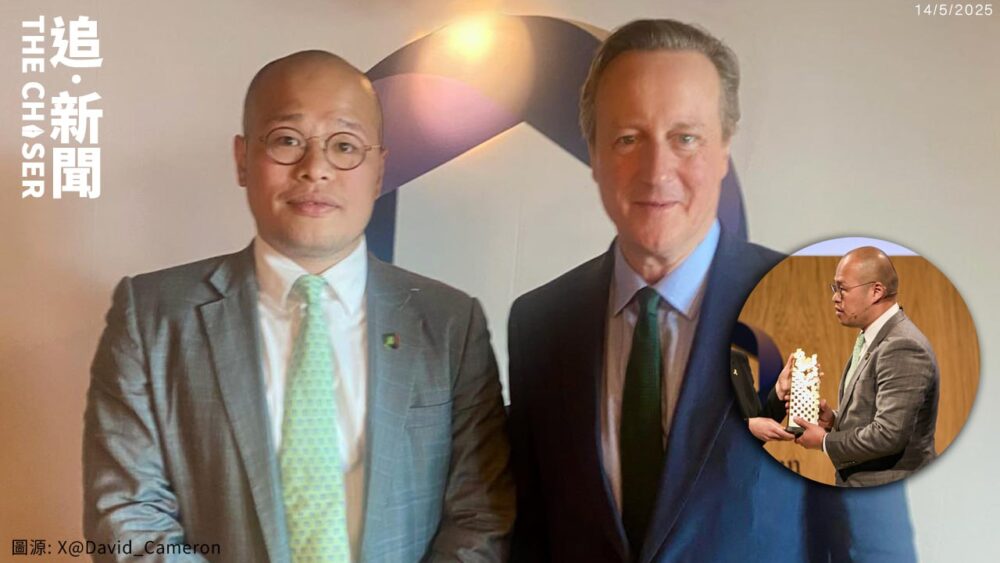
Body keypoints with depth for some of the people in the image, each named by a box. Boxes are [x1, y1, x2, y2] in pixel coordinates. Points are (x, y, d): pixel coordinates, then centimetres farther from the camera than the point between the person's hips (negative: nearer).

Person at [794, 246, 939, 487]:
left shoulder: (903, 347, -22)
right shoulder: (872, 338, 8)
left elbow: (889, 435, -26)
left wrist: (825, 441, -14)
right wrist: (834, 419, 0)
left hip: (888, 492, -8)